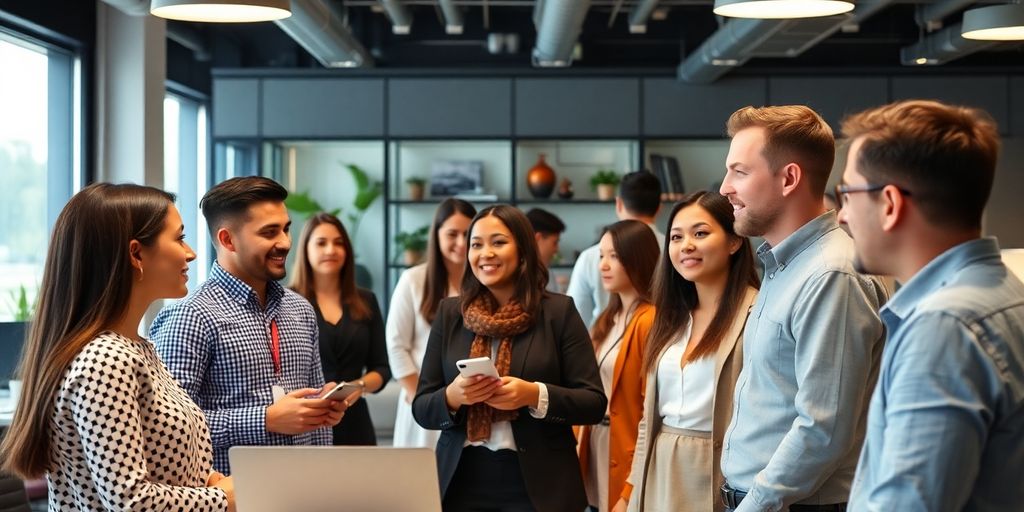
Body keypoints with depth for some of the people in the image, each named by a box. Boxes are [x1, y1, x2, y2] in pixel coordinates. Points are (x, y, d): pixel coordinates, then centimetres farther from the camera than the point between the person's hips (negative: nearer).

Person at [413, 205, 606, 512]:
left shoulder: (559, 311, -2)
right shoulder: (450, 313, 5)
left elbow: (594, 403, -4)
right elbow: (421, 409, 5)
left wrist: (535, 395, -19)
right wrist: (452, 396, -15)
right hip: (462, 483, 2)